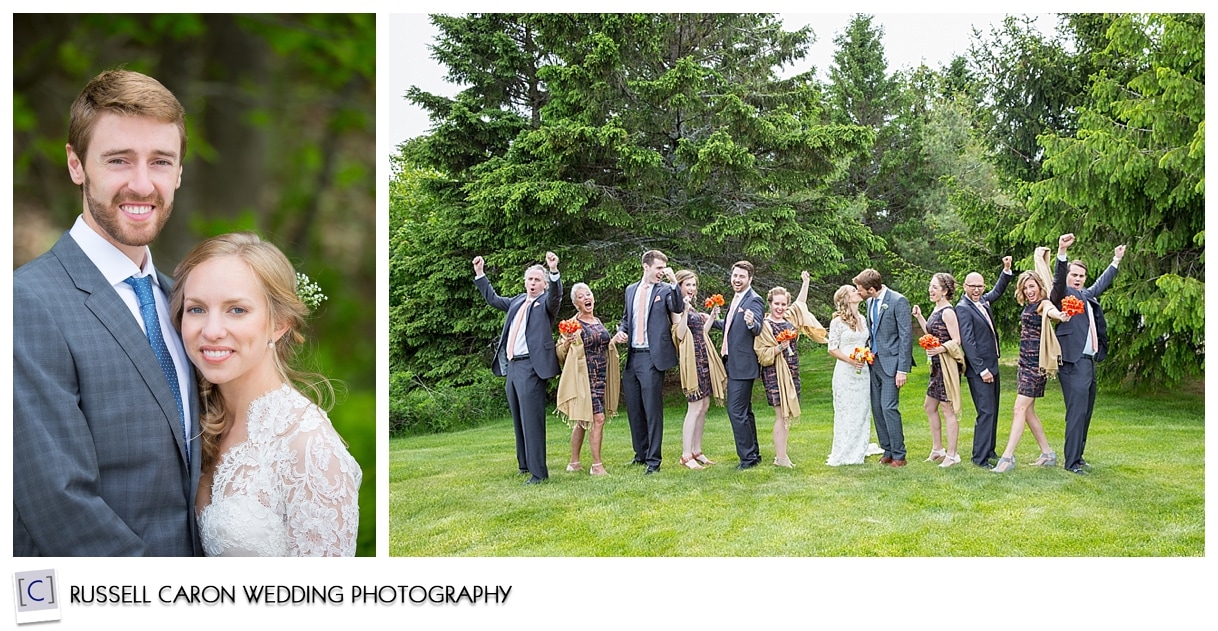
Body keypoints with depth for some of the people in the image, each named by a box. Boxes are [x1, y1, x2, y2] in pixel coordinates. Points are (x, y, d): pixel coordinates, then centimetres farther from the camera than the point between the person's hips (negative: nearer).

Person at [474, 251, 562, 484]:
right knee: (518, 419, 16)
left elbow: (556, 295, -22)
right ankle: (525, 464, 29)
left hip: (530, 367, -8)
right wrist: (480, 274, 31)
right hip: (511, 365, 8)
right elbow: (493, 299, 33)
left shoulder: (546, 302, 0)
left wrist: (554, 271, -39)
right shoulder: (518, 301, 19)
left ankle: (538, 472, -7)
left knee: (531, 419, -10)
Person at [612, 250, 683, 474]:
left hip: (652, 356, -6)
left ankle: (654, 460, 2)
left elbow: (678, 308, -18)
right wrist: (621, 331, 5)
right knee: (634, 409, 13)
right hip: (632, 356, 6)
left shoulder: (665, 289, 0)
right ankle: (641, 454, 27)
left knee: (653, 409, -5)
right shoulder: (631, 290, 16)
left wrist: (673, 282, -27)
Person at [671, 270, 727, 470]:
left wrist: (712, 317, 16)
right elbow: (679, 335, -19)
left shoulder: (692, 308, 17)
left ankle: (696, 451, 15)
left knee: (704, 406, 9)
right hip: (691, 359, -9)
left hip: (703, 359, 9)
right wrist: (685, 311, -26)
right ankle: (686, 455, -6)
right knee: (695, 407, -10)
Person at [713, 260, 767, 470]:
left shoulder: (754, 300, -13)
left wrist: (752, 323, -46)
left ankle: (748, 457, -1)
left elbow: (757, 330, -25)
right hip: (733, 364, 10)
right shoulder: (736, 299, 15)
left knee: (737, 411, -10)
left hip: (743, 365, -10)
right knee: (744, 411, 17)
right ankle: (753, 454, 27)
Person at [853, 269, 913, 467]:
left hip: (891, 362, -8)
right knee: (877, 408, 9)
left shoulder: (898, 301, -13)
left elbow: (905, 336, -14)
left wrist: (902, 369, -16)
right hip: (874, 361, 8)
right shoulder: (870, 301, 10)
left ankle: (898, 455, 0)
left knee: (889, 407, -10)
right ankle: (887, 451, 19)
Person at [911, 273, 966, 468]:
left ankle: (952, 455, 5)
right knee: (929, 406, 17)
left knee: (948, 409, -3)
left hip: (947, 364, -10)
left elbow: (956, 340, -18)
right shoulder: (936, 309, 12)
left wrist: (940, 349, -34)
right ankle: (937, 449, 27)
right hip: (937, 366, 10)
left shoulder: (948, 312, -16)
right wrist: (919, 317, 15)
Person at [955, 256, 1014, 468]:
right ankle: (979, 457, -6)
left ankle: (989, 450, 25)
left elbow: (997, 291, 29)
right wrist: (982, 370, -22)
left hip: (991, 365, 9)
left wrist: (1007, 270, 14)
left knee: (992, 411, 15)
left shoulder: (983, 301, 8)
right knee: (986, 412, -10)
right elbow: (968, 341, -20)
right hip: (979, 369, -9)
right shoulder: (963, 308, -15)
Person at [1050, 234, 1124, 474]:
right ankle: (1071, 462, -6)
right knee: (1077, 412, -10)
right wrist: (1062, 252, -39)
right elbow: (1058, 279, -24)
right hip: (1073, 362, -9)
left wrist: (1116, 261, 46)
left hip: (1089, 361, 9)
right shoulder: (1063, 294, -5)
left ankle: (1077, 456, 22)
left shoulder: (1087, 295, 19)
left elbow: (1101, 284, 38)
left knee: (1086, 412, 13)